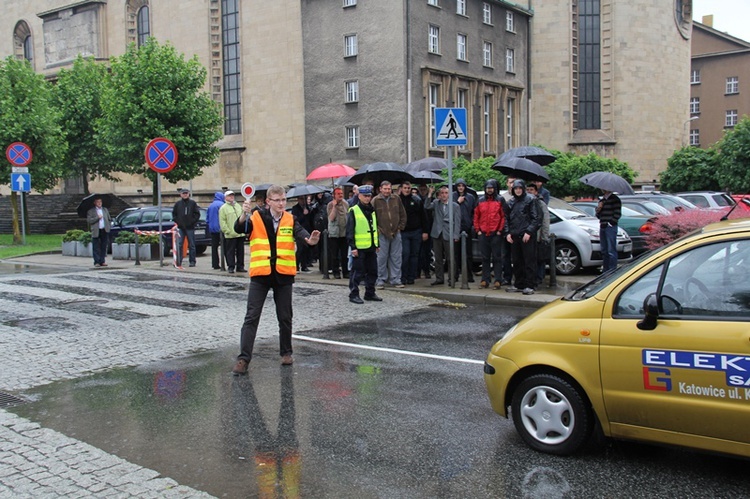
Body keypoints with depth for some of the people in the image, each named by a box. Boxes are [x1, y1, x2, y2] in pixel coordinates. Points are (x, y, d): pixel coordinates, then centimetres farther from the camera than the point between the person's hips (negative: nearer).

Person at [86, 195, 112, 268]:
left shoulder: (105, 210, 16)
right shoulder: (91, 211, 2)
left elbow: (109, 219, 21)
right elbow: (88, 220, -9)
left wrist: (109, 227, 8)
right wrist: (97, 218, -14)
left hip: (104, 231, 4)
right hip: (96, 231, -4)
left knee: (104, 247, 5)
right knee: (96, 248, -4)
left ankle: (102, 261, 11)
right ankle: (96, 262, -1)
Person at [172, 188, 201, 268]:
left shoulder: (193, 203, 2)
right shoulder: (178, 204, 8)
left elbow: (197, 214, 2)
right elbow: (174, 213, 15)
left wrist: (193, 221, -7)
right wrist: (176, 221, 3)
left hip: (190, 227, -1)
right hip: (180, 228, 1)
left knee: (191, 245, 4)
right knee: (179, 245, -3)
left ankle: (192, 261, 10)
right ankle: (179, 261, 1)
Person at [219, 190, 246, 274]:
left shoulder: (238, 206, 16)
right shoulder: (223, 208, -2)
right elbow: (222, 222, -8)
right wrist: (228, 231, -14)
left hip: (241, 233, 5)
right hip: (230, 235, -5)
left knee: (240, 251, 9)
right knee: (231, 251, -2)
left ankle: (240, 266, 16)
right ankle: (231, 267, 6)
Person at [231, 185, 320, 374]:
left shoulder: (290, 220, 2)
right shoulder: (257, 218, -3)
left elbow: (300, 234, -14)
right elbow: (239, 229, -17)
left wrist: (310, 240, -37)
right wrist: (244, 215, -37)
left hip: (283, 275, 2)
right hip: (260, 274, -2)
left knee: (285, 317, 12)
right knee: (251, 317, -3)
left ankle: (286, 353, 29)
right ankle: (243, 358, -1)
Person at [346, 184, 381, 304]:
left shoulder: (372, 210, 14)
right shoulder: (353, 211, -8)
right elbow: (349, 231, -11)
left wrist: (377, 244, 18)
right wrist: (353, 247, -15)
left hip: (371, 247, 7)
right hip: (359, 248, -7)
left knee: (372, 271, 11)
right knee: (358, 272, -3)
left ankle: (370, 293, 21)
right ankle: (353, 294, 6)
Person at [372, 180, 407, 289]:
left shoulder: (397, 199, 8)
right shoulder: (375, 200, -2)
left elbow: (403, 214, 14)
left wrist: (400, 227, 7)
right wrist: (377, 229, -5)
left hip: (396, 232, 3)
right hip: (382, 234, -3)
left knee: (396, 257, 6)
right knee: (382, 257, 0)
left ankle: (396, 279, 13)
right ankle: (381, 280, 8)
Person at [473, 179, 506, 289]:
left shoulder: (500, 200, 2)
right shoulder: (480, 201, 11)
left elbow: (504, 216, -2)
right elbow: (476, 217, 12)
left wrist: (500, 230, -8)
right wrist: (478, 230, 4)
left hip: (496, 234, -4)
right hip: (483, 234, 4)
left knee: (497, 257, -1)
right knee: (485, 258, 8)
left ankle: (498, 280, 1)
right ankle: (485, 280, 13)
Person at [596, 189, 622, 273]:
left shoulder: (615, 199, -3)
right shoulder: (602, 200, 20)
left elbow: (617, 213, -9)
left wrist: (611, 223, -14)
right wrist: (598, 210, 3)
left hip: (611, 227, -8)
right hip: (602, 227, 8)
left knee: (611, 250, -9)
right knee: (604, 250, 10)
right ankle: (605, 270, 15)